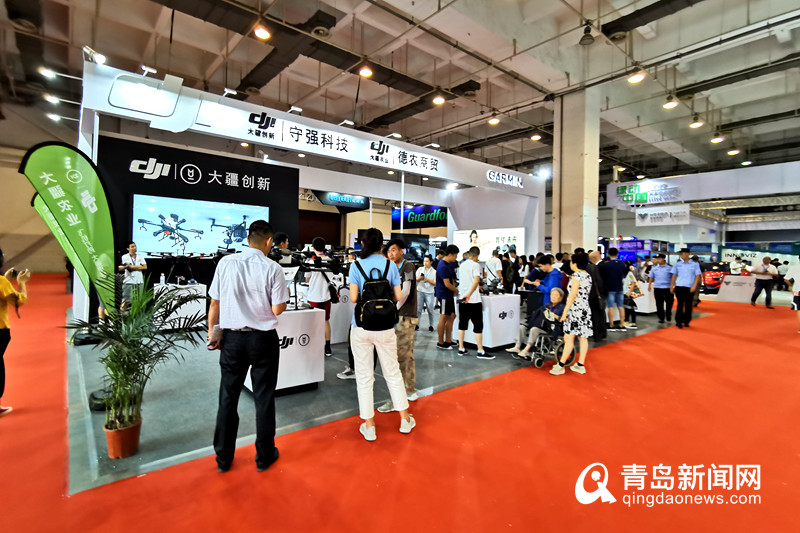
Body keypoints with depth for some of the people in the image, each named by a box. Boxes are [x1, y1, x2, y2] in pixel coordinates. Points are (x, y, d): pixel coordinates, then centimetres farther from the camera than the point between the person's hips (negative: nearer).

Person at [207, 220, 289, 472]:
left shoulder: (226, 263, -5)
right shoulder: (272, 269, -12)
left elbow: (215, 303, -1)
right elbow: (277, 310, -12)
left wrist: (212, 333, 10)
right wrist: (284, 293, 7)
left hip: (232, 338, 3)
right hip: (263, 340, -2)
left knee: (228, 399, 16)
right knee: (264, 399, 12)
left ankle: (223, 458, 30)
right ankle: (264, 457, 27)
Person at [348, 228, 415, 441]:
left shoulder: (357, 266, -4)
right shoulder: (390, 265, -1)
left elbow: (353, 298, -9)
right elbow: (398, 296, -1)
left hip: (361, 326, -1)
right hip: (385, 326, 1)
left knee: (364, 377, 10)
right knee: (393, 373, 16)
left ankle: (369, 426, 20)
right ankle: (405, 420, 28)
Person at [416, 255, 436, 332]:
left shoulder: (434, 272, 1)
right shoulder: (420, 269, 7)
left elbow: (436, 284, -1)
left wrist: (428, 280, -14)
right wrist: (419, 278, -13)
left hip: (429, 292, -1)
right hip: (420, 291, 1)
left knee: (430, 310, 4)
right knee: (418, 309, 2)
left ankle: (431, 325, 16)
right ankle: (417, 324, 11)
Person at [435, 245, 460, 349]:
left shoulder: (448, 264, 12)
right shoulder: (443, 266, -20)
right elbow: (447, 284, -22)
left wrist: (454, 290, 8)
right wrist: (456, 290, -6)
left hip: (449, 295, 10)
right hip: (444, 295, -10)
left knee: (451, 317, 13)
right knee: (443, 319, -2)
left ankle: (448, 341, 21)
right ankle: (441, 343, 9)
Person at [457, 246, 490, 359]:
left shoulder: (462, 265, 13)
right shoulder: (475, 265, -8)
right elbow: (476, 280, -25)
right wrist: (469, 294, -31)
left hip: (462, 300, 7)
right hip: (473, 300, -7)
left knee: (462, 324, 11)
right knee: (478, 325, -1)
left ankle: (461, 349, 15)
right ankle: (481, 352, 2)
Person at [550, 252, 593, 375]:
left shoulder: (577, 275, -13)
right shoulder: (588, 275, 13)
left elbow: (572, 296, -16)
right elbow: (584, 294, 16)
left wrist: (565, 312, -13)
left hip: (576, 310, -9)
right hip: (585, 309, 9)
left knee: (569, 338, -6)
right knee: (583, 338, 10)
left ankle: (560, 365, -3)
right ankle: (580, 365, 16)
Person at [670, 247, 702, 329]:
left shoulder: (695, 264, 4)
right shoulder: (677, 264, 7)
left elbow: (697, 276, 1)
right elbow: (674, 275, 11)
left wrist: (694, 286, -10)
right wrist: (672, 286, 7)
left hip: (690, 288, 0)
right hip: (679, 286, 0)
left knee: (688, 305, 6)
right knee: (680, 304, -2)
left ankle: (686, 322, 16)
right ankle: (678, 321, 3)